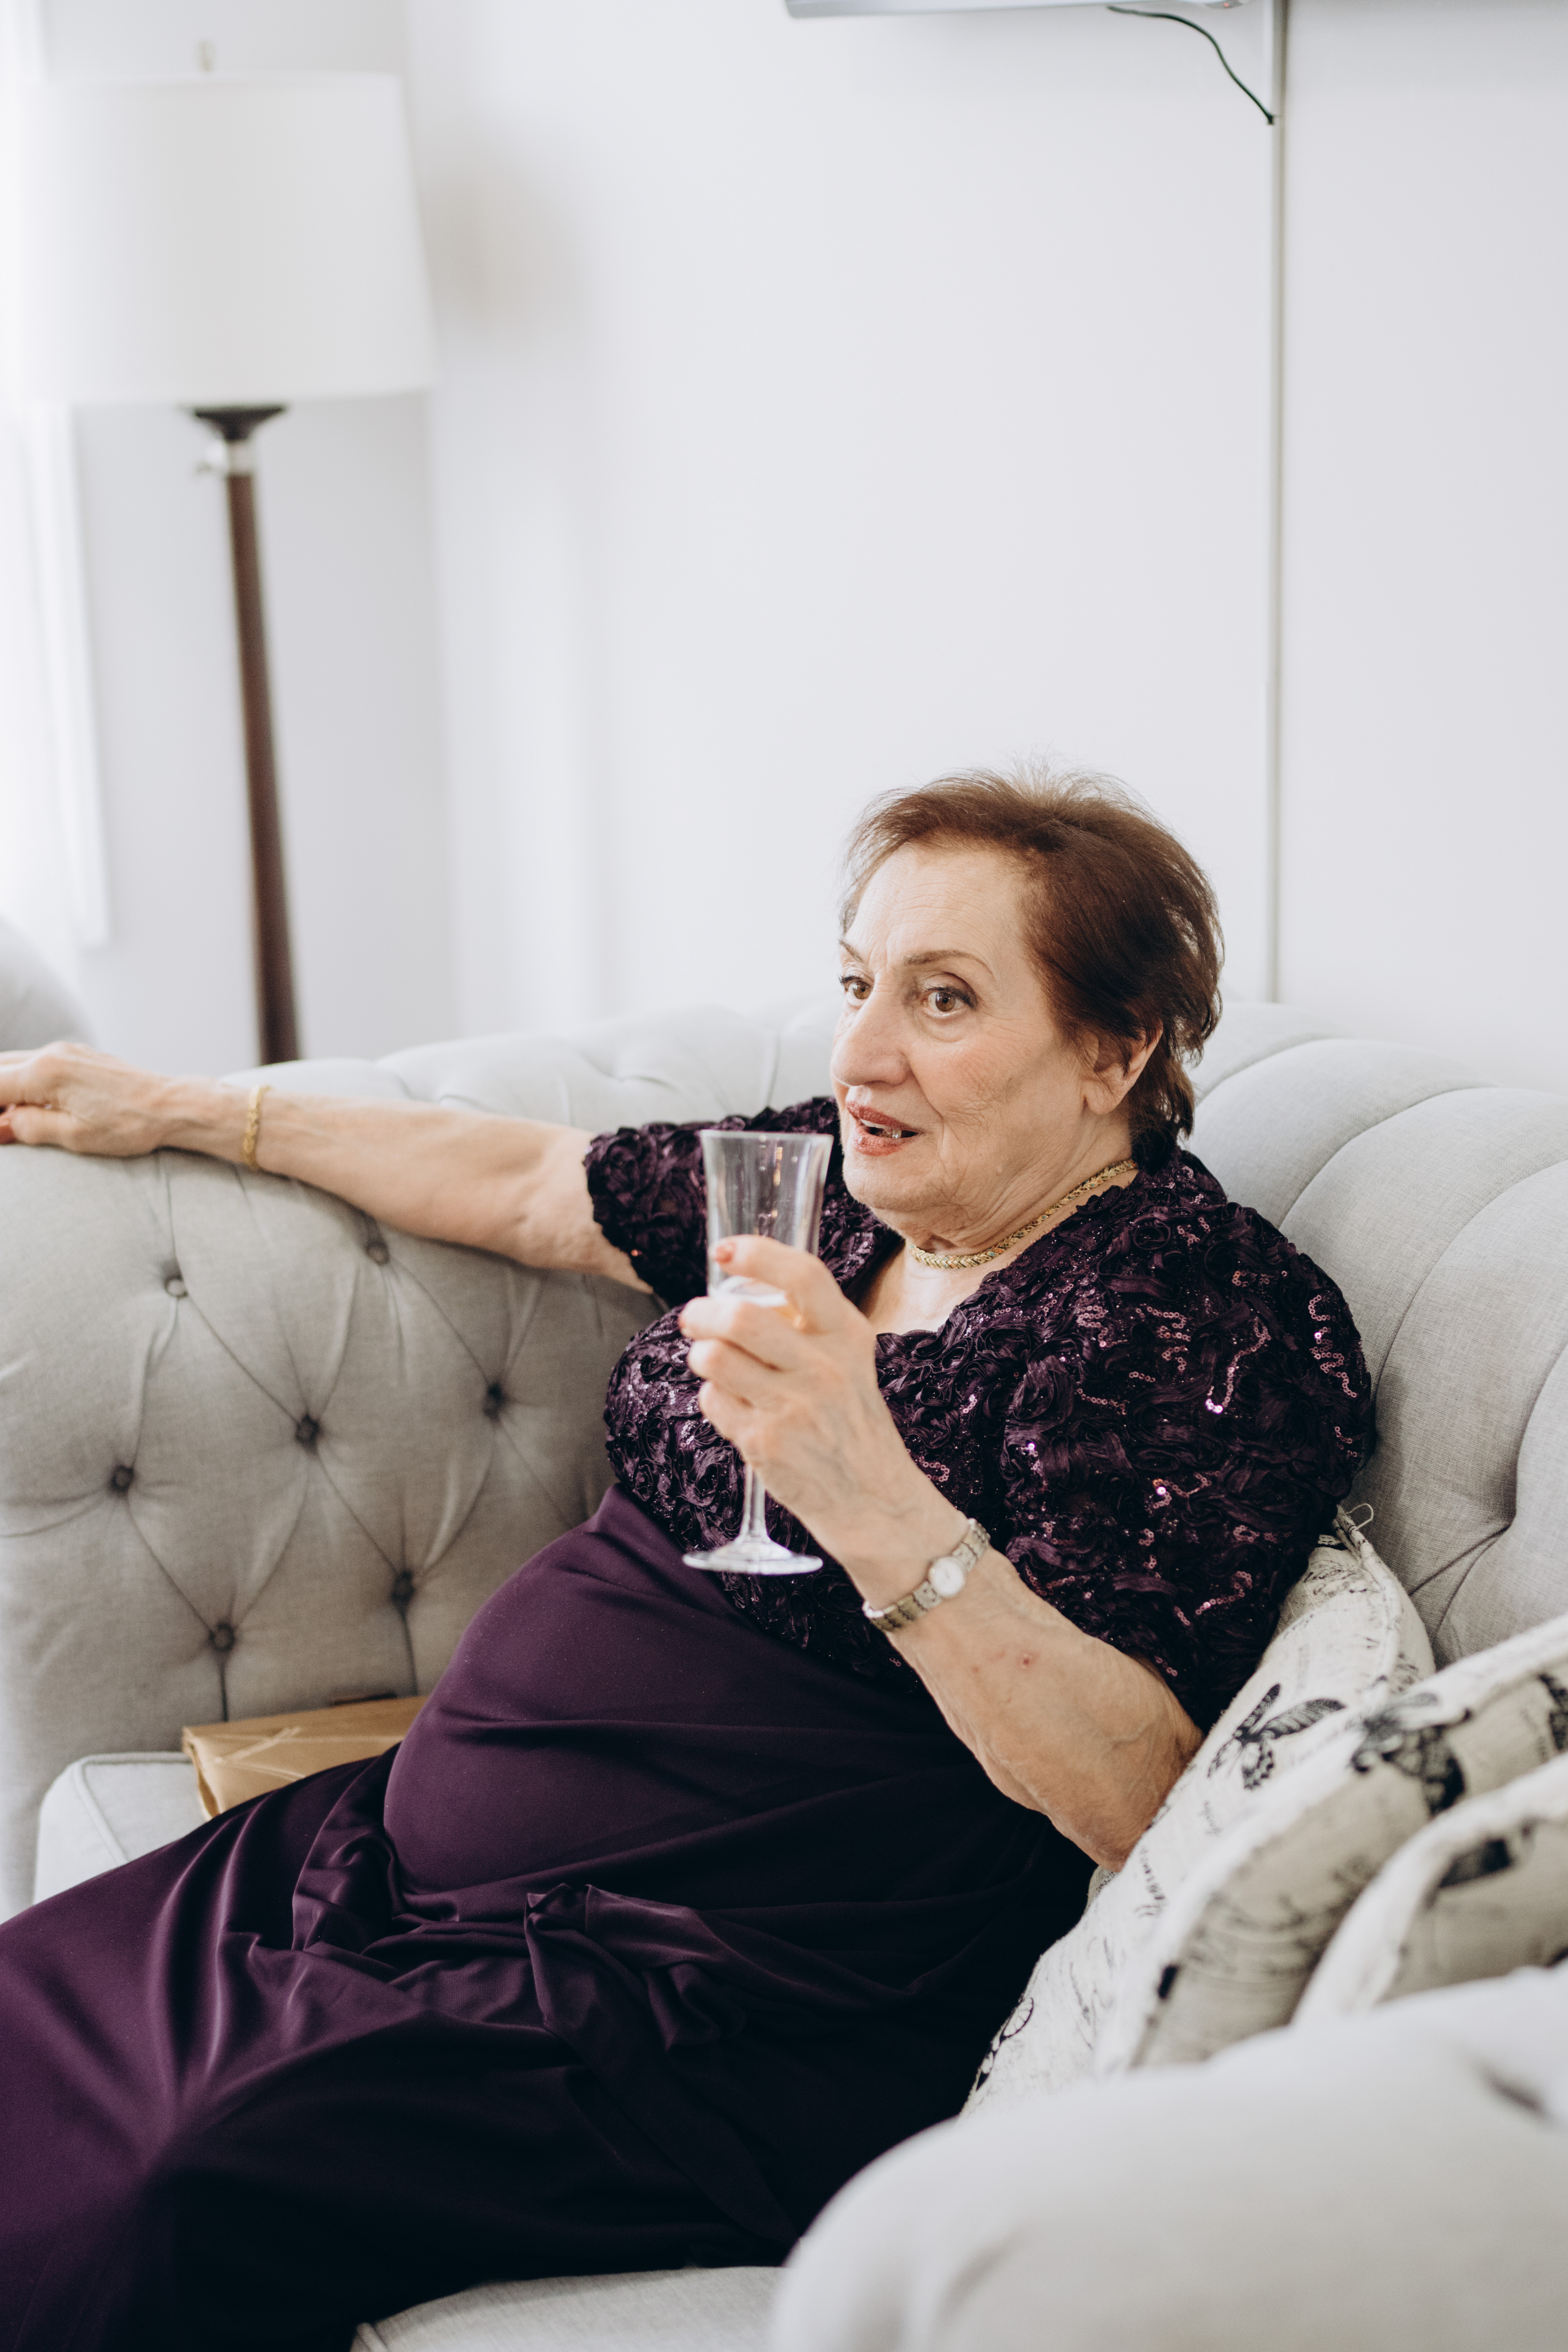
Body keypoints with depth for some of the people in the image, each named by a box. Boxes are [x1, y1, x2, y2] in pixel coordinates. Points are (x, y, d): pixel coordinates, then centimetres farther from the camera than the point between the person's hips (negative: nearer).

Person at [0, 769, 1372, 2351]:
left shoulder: (1203, 1316, -13)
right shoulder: (842, 1183, 10)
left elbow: (1138, 1794, -22)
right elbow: (517, 1187, 24)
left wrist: (872, 1504, -34)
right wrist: (171, 1112, 30)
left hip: (747, 1995, -8)